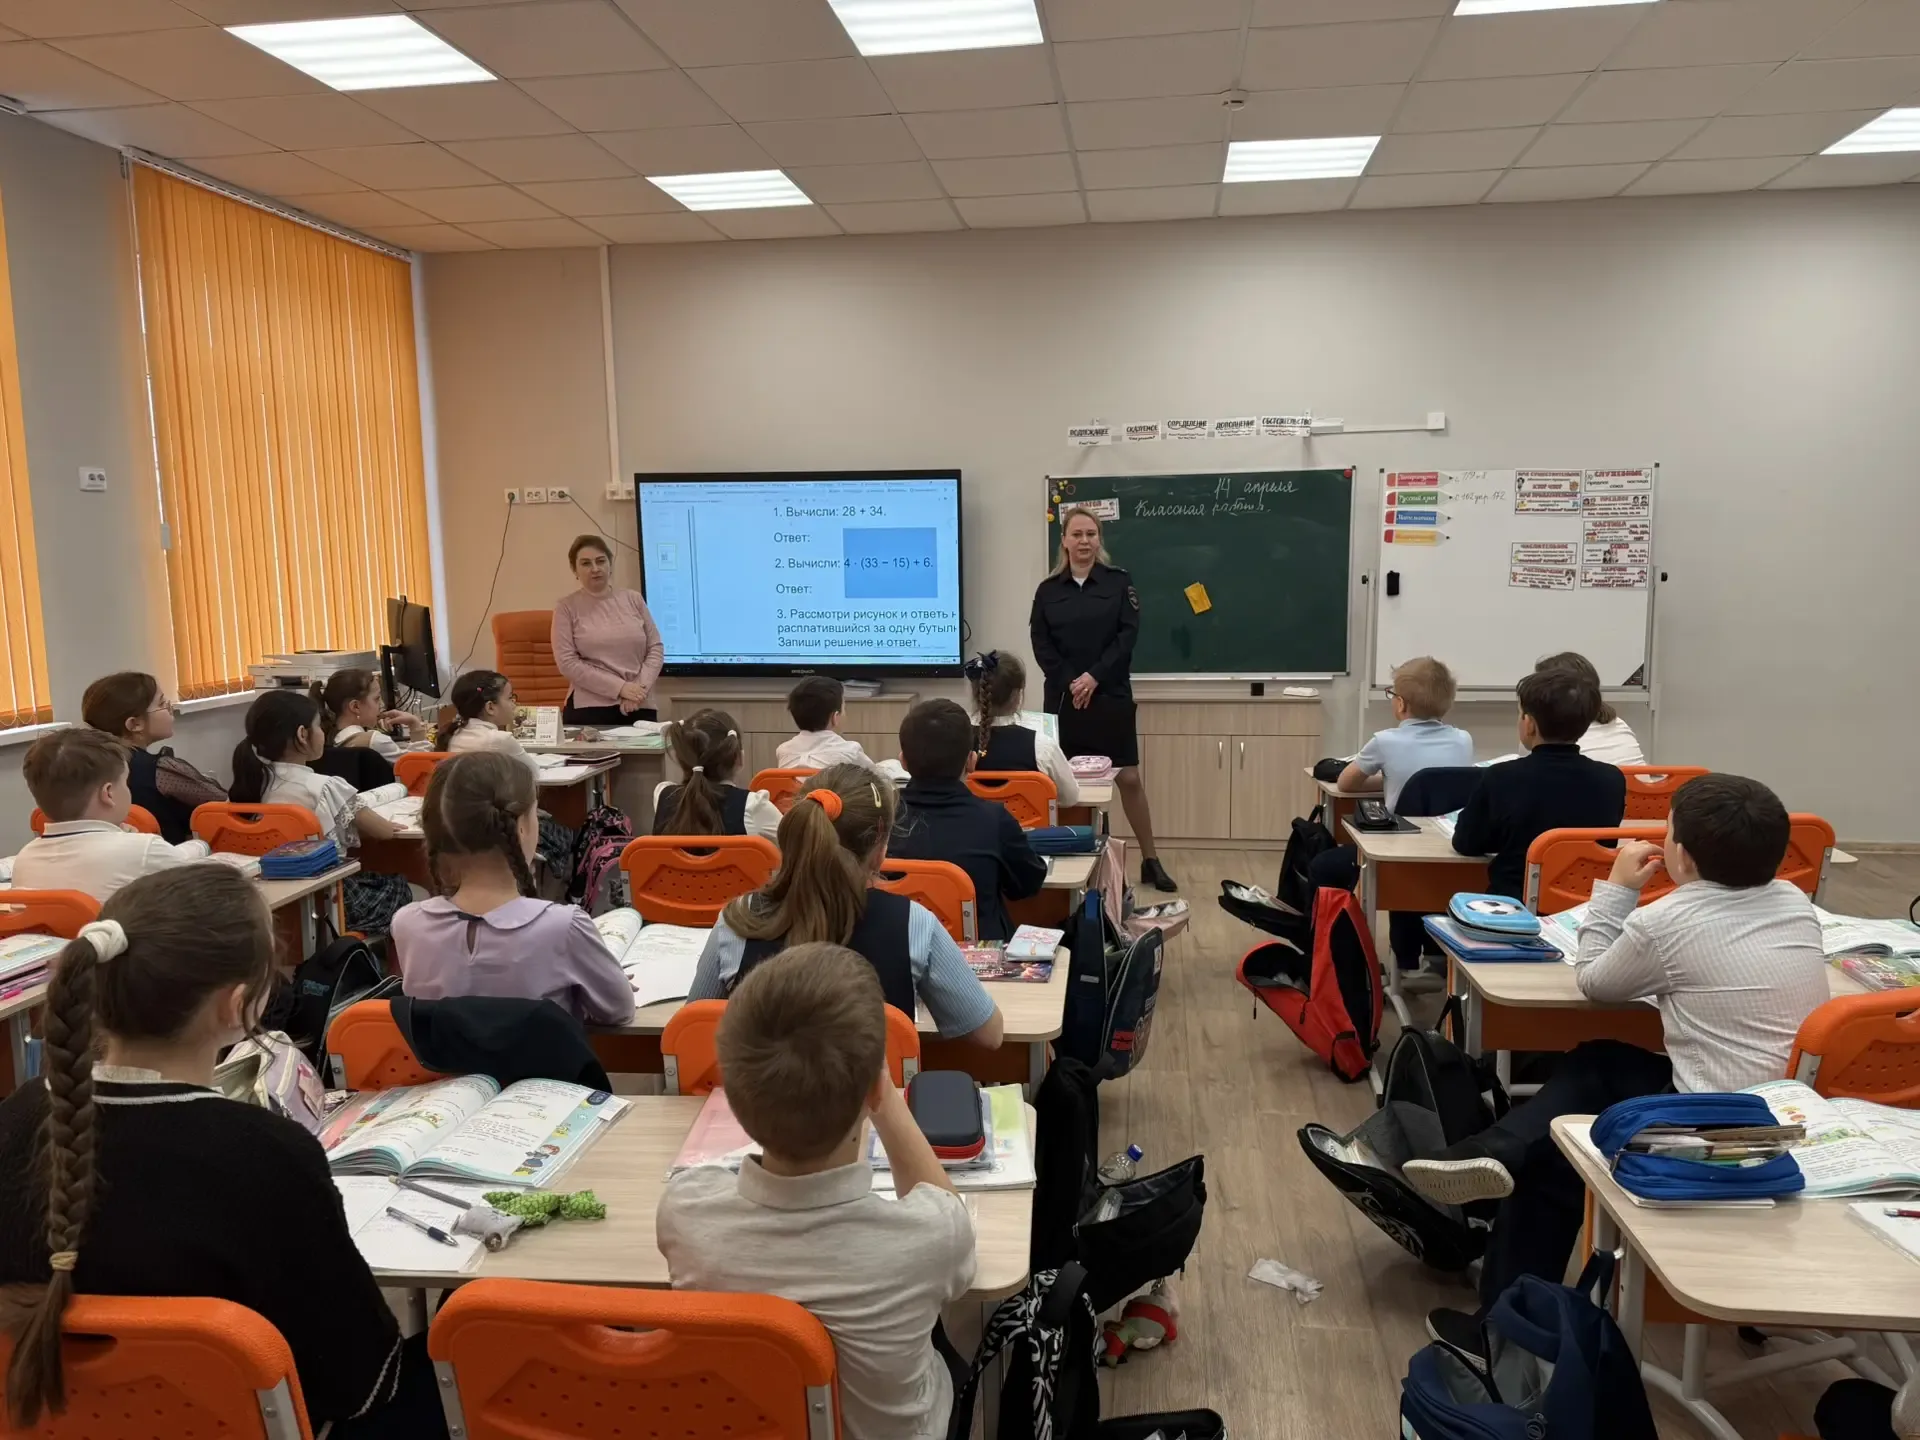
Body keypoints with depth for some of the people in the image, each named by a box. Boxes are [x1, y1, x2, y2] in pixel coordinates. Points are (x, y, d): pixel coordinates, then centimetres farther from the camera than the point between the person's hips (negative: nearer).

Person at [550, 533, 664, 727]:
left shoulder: (634, 599, 9)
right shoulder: (566, 607, 1)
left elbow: (656, 648, 8)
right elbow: (567, 662, -6)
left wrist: (641, 687, -8)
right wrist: (620, 687, -12)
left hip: (640, 708, 3)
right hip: (589, 709, -2)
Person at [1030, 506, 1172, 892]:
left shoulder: (1119, 582, 2)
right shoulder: (1047, 591, 5)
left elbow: (1128, 635, -5)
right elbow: (1041, 646, 0)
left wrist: (1094, 677, -15)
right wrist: (1070, 682, -13)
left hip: (1111, 696, -1)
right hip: (1063, 697, 1)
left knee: (1129, 779, 0)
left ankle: (1150, 861, 11)